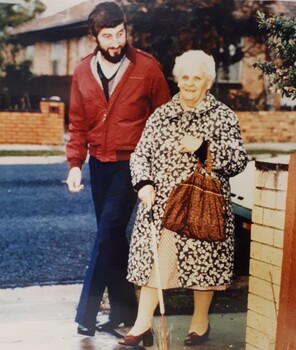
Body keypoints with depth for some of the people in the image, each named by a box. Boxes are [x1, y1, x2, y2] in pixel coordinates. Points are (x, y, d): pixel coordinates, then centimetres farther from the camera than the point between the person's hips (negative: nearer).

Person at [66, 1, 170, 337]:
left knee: (107, 233, -12)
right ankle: (123, 309, 21)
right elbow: (78, 123, 9)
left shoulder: (147, 67, -7)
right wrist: (75, 164, -1)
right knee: (112, 236, 10)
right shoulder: (83, 71, 3)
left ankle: (87, 312, -6)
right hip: (99, 164, 5)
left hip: (132, 163, -5)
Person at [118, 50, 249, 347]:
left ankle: (200, 323, 26)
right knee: (152, 259, 2)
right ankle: (142, 326, 11)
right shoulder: (161, 115, 9)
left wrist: (203, 147, -19)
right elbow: (140, 154, 10)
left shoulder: (223, 117, 0)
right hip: (160, 204, 3)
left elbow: (239, 161, -6)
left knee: (202, 263, 6)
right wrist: (144, 183, -7)